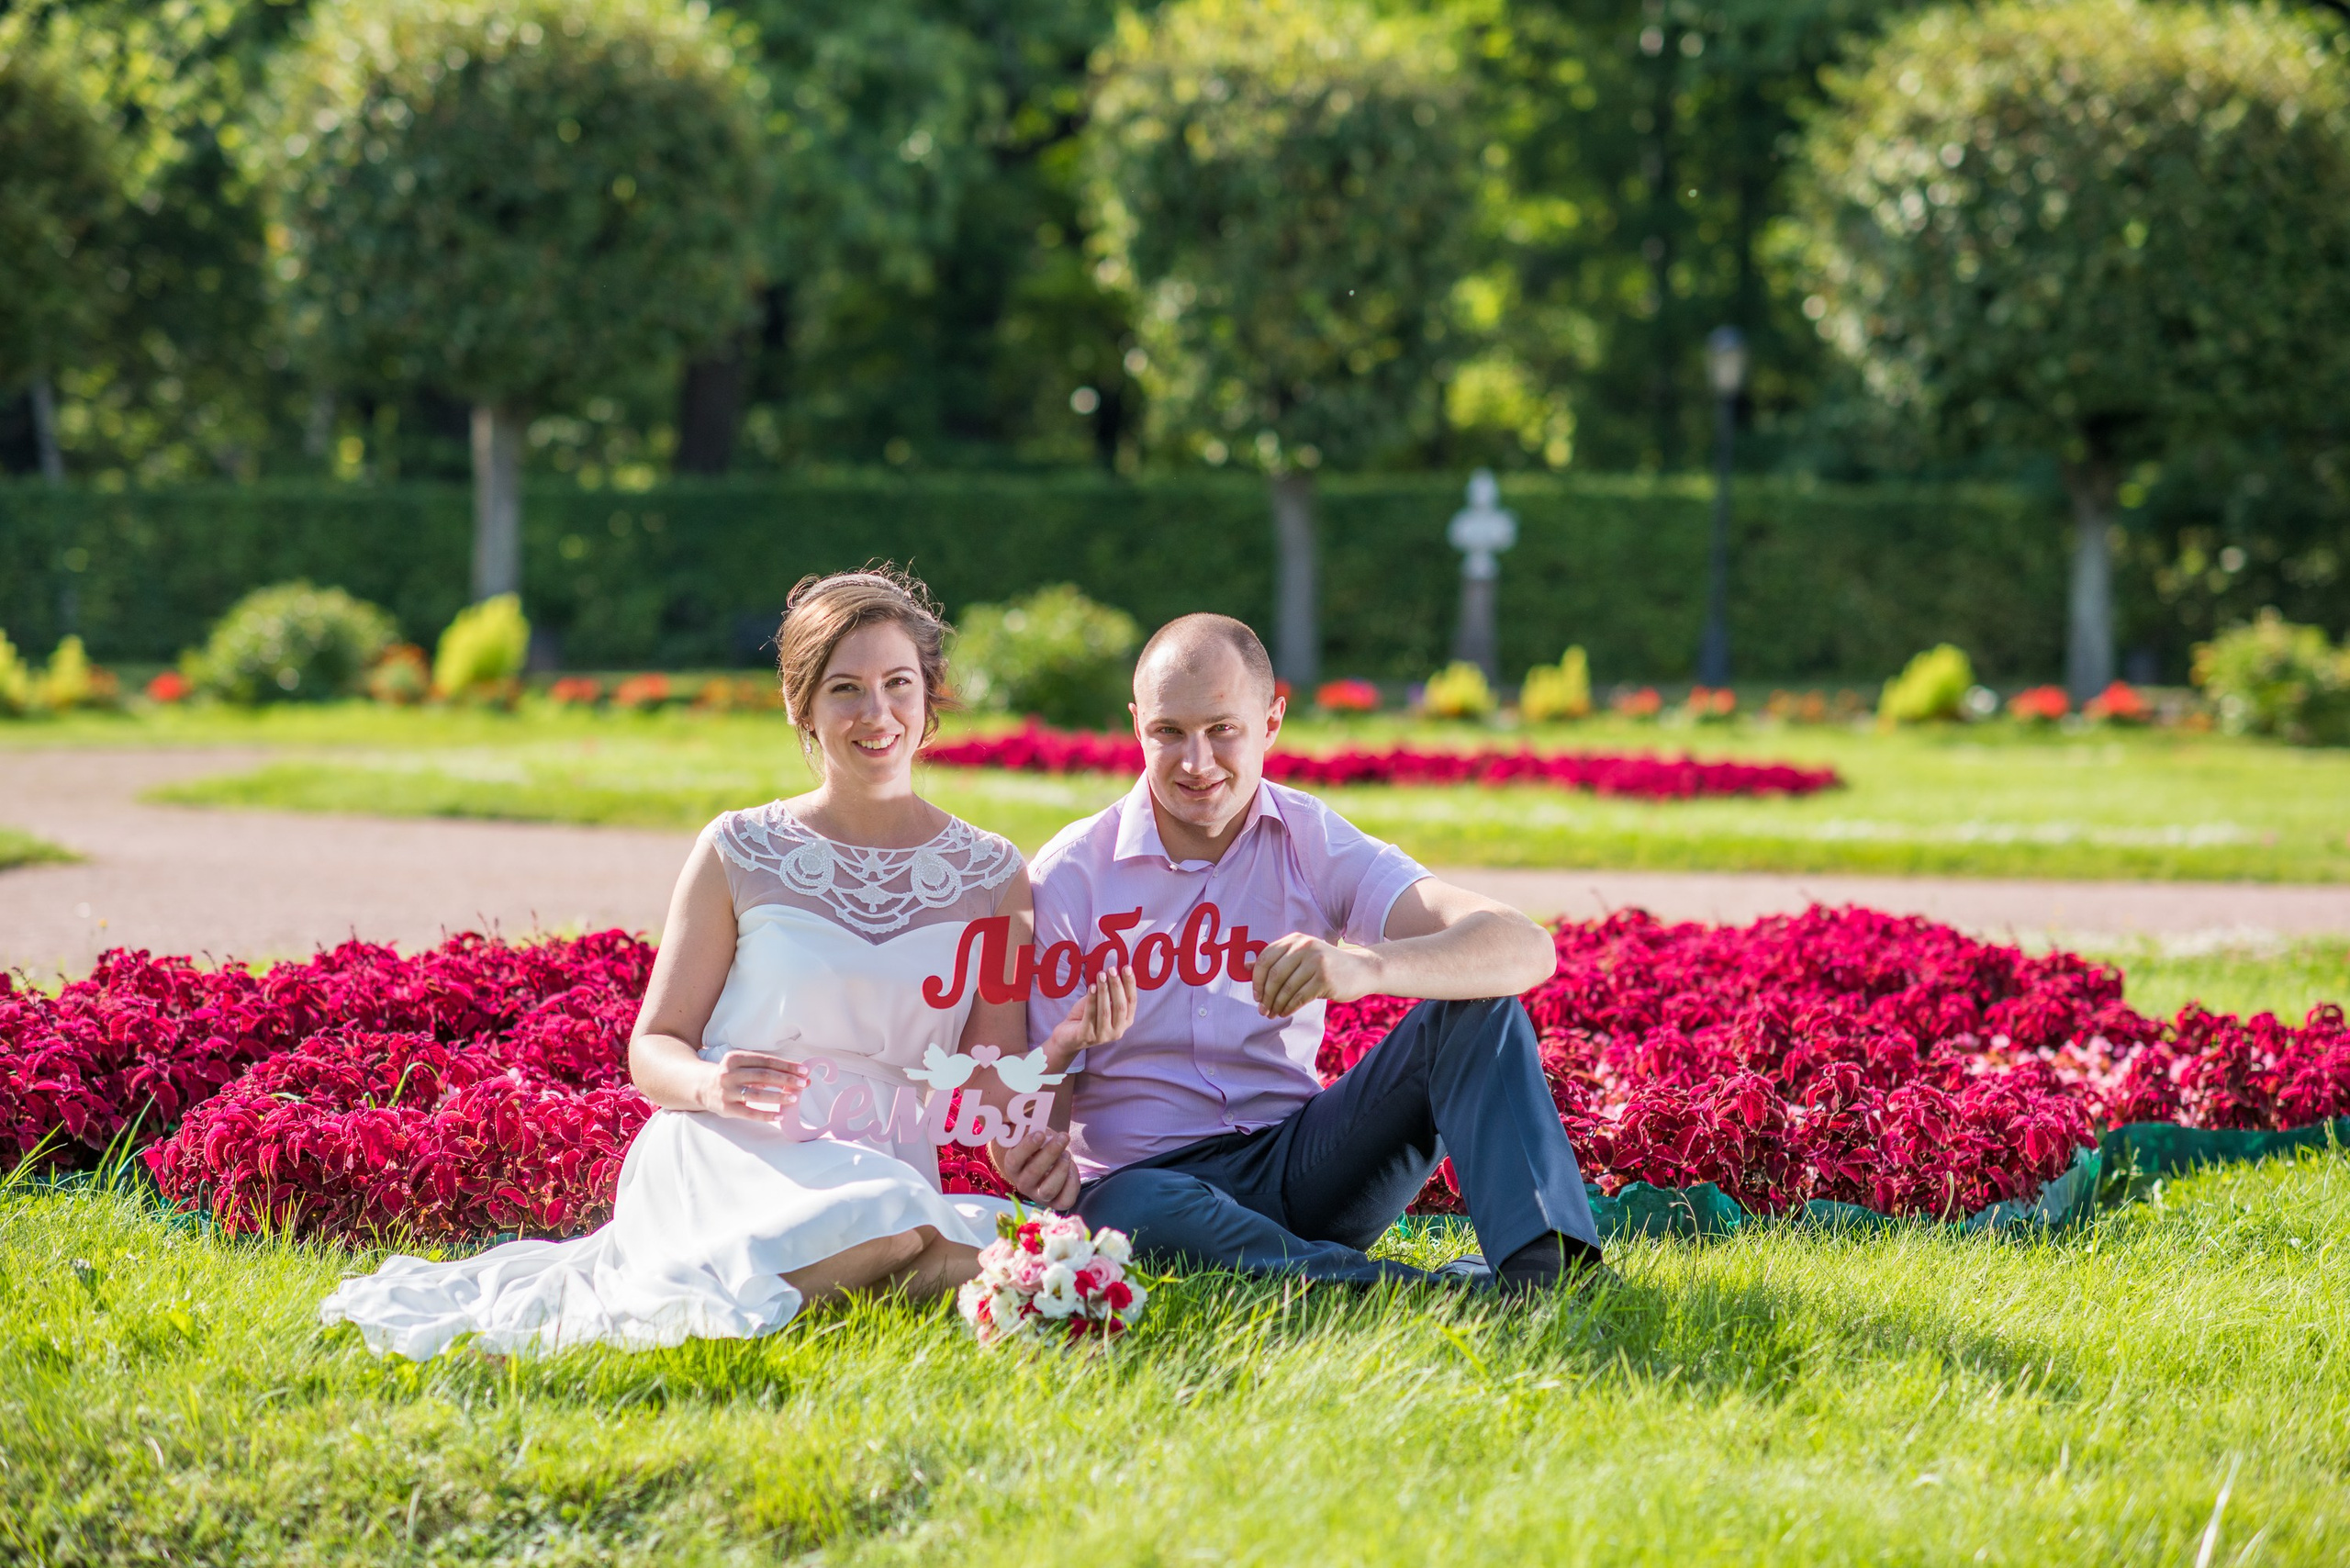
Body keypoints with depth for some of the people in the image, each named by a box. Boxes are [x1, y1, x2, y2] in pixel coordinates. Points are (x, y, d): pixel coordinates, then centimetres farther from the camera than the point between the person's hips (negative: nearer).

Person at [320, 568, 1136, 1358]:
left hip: (884, 1171, 4)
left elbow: (988, 1085, 13)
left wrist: (1060, 1049, -9)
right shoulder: (741, 852, 7)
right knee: (887, 1216, -39)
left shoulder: (992, 876, 13)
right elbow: (653, 1049, 7)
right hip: (728, 1154, -3)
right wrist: (709, 1085, -16)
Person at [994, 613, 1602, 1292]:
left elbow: (1526, 949, -17)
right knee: (1138, 1212, -40)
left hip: (1302, 1159, 3)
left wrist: (1366, 967, -37)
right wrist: (1035, 1152, -30)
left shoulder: (1316, 847, -2)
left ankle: (1547, 1268, -38)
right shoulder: (1068, 879, -3)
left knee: (1474, 1005, -18)